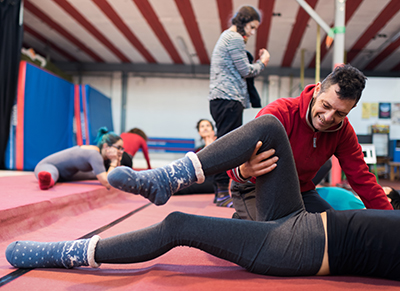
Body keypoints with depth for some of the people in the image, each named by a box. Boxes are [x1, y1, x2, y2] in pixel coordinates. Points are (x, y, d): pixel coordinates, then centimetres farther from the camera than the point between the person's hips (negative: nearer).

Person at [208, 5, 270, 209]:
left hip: (220, 99, 11)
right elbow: (246, 71, -9)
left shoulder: (227, 37, 27)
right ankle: (223, 191, -11)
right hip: (229, 99, -11)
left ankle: (222, 191, 13)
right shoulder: (234, 38, -6)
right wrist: (262, 63, 8)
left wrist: (256, 62, 16)